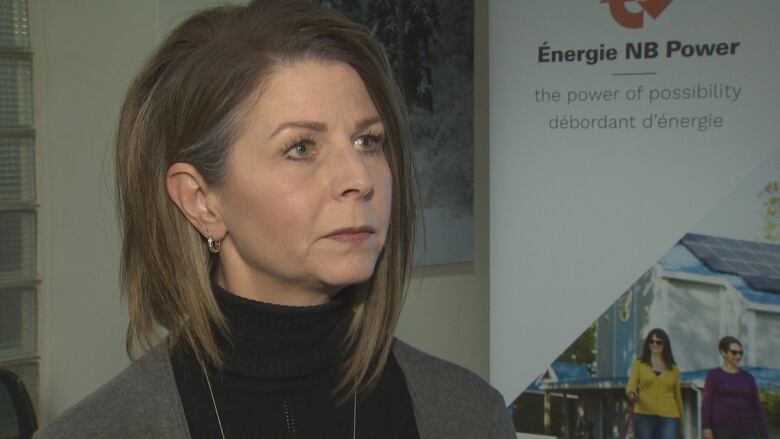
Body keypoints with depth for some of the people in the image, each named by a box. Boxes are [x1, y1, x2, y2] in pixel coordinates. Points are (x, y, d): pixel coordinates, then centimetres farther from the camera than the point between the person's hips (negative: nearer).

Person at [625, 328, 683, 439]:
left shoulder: (673, 368, 12)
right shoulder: (639, 364, 8)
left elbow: (677, 395, 16)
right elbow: (631, 386, -1)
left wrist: (681, 417, 18)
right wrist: (632, 393, -25)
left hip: (668, 417, 1)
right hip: (644, 416, -1)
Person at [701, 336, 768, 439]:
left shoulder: (748, 378, 12)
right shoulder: (713, 375, 4)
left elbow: (756, 408, 11)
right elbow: (706, 404, -4)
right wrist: (706, 428, -17)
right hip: (722, 430, -2)